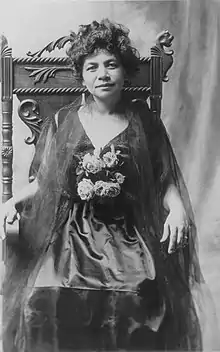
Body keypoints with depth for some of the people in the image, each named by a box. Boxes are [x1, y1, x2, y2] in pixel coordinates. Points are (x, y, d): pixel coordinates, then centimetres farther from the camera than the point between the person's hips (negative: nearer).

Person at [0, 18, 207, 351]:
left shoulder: (145, 122, 4)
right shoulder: (61, 123, 7)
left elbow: (166, 181, 6)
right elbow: (42, 182, 11)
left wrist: (177, 208, -12)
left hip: (128, 234, 0)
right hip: (72, 233, 1)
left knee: (138, 300, -25)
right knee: (44, 300, -22)